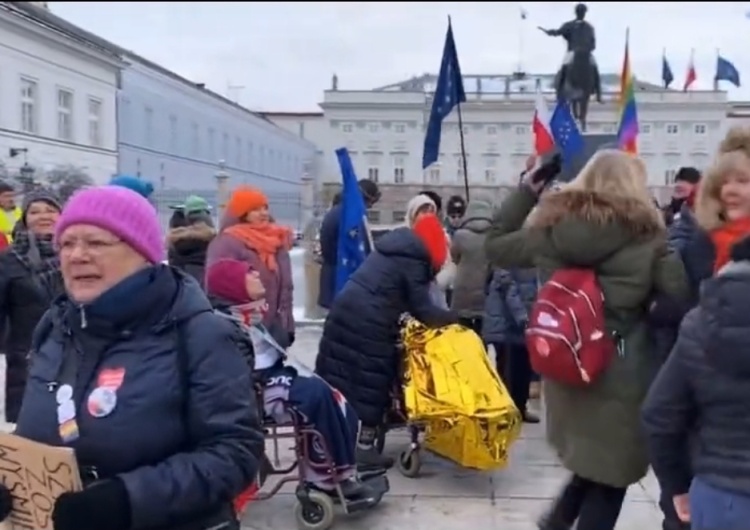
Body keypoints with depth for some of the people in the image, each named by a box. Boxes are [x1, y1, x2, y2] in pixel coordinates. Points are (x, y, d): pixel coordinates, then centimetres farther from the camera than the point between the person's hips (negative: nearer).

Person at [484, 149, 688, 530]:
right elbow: (683, 293, -13)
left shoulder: (550, 227, -1)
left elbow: (495, 246, 13)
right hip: (622, 376, -4)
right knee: (611, 473, 12)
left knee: (594, 459, 26)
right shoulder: (646, 235, -9)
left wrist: (527, 189, 15)